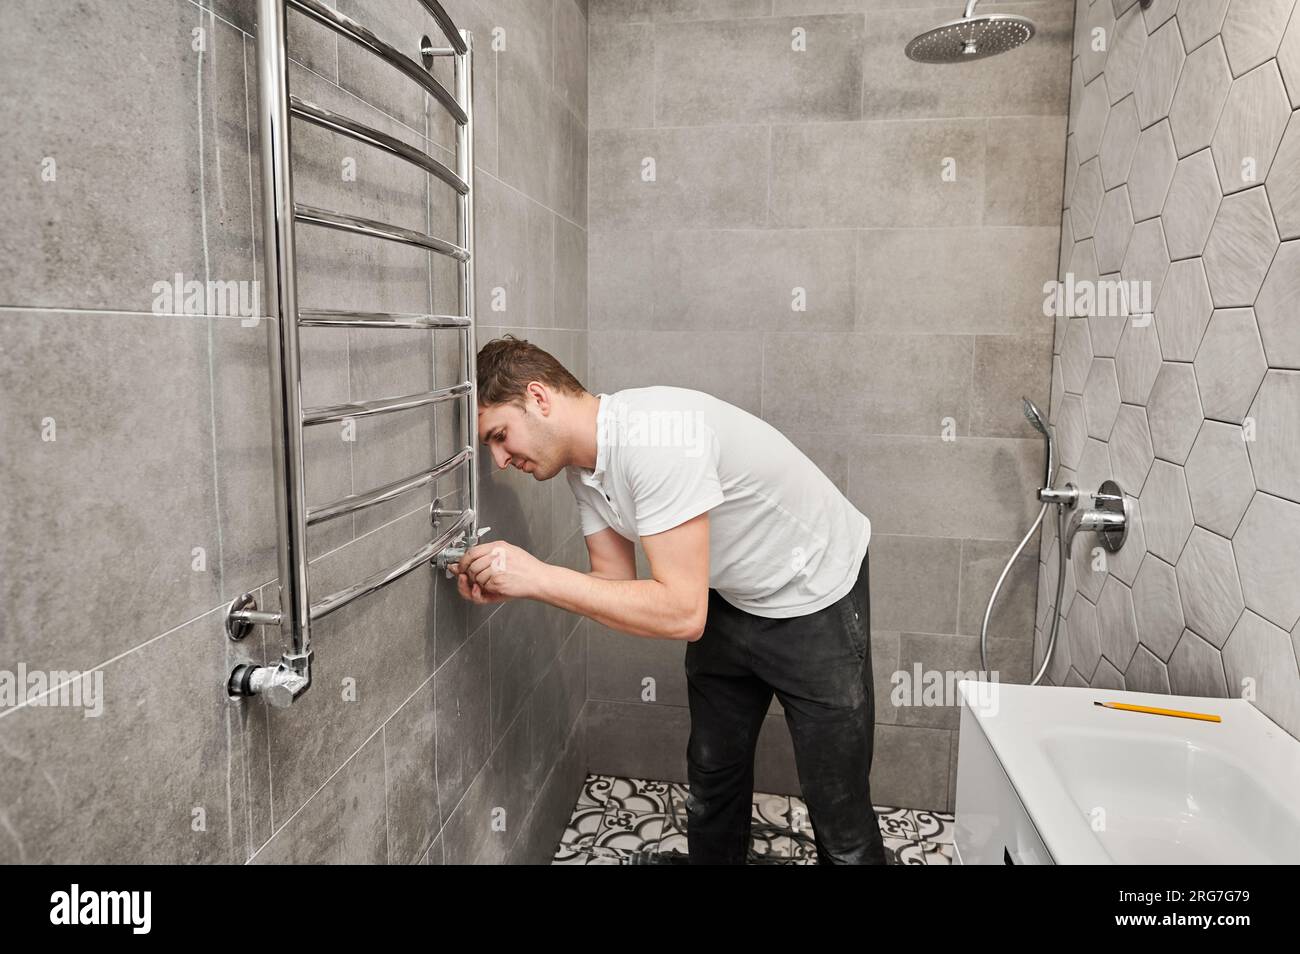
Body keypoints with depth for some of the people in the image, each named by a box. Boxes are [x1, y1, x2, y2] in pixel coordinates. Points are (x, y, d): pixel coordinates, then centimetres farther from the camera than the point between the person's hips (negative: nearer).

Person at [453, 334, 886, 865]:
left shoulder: (654, 438, -34)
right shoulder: (583, 466, -6)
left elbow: (681, 613, -36)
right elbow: (617, 584, -3)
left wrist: (538, 577, -34)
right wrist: (509, 586, -17)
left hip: (814, 597, -8)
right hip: (731, 600, 8)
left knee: (840, 819, 0)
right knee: (712, 779, 17)